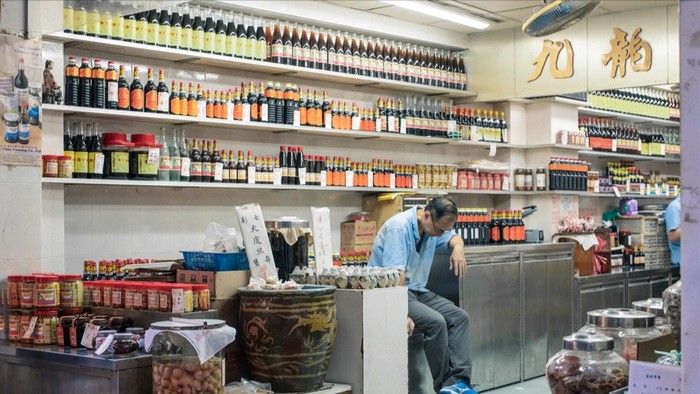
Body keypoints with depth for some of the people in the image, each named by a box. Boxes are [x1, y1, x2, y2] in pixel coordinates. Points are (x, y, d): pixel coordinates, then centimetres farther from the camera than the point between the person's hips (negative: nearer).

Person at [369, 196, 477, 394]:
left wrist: (458, 247, -1)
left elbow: (454, 237, 25)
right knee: (435, 321, -27)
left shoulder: (435, 226, 3)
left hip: (417, 290, 9)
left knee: (459, 317, -7)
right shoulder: (400, 227, -23)